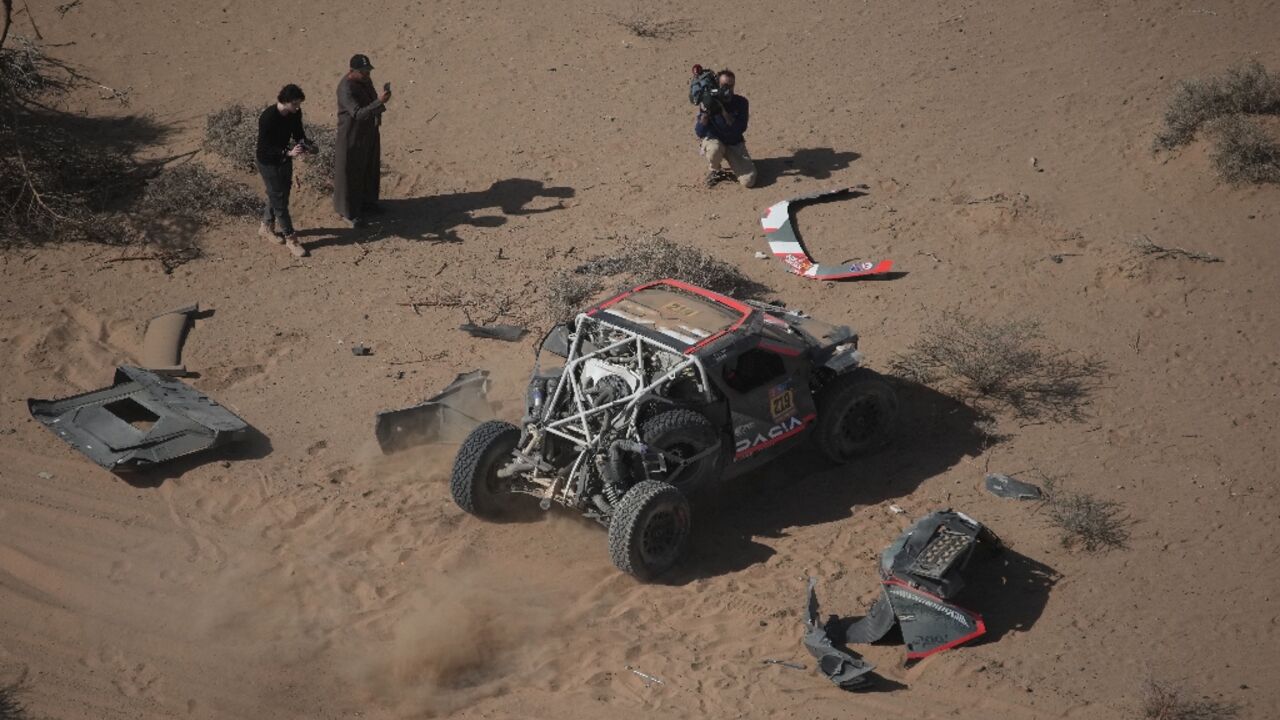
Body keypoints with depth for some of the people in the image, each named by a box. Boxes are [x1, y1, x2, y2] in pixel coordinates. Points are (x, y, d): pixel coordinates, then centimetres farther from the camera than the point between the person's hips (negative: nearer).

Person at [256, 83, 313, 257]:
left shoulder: (295, 113, -11)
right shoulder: (267, 118, -31)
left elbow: (298, 132, 7)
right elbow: (264, 148, -27)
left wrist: (303, 142, -17)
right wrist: (289, 152, -38)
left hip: (284, 159, 7)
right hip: (269, 163, -7)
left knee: (279, 195, 19)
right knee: (280, 200, -1)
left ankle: (266, 227, 39)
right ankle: (290, 238, 8)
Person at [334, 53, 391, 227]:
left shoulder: (365, 79, -2)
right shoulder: (346, 89, -30)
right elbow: (358, 113, -39)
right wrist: (380, 102, -48)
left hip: (370, 131, 9)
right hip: (352, 135, -9)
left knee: (370, 169, 22)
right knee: (351, 174, 5)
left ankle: (367, 203, 42)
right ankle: (349, 212, 20)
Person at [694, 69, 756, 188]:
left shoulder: (741, 102, -11)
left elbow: (740, 129, -21)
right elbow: (700, 133, -19)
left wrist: (723, 112, -31)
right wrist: (705, 113, -36)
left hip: (735, 144, 1)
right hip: (714, 141, -1)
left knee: (748, 181, -17)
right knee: (715, 149, -41)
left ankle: (732, 161, 16)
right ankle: (714, 171, -5)